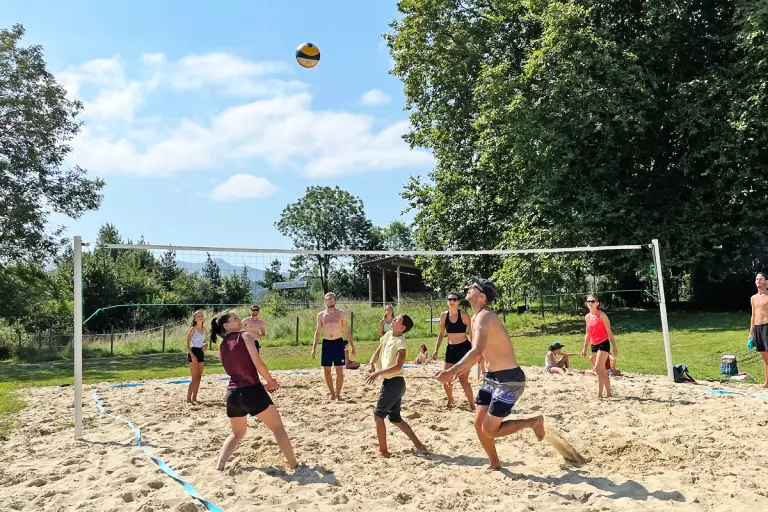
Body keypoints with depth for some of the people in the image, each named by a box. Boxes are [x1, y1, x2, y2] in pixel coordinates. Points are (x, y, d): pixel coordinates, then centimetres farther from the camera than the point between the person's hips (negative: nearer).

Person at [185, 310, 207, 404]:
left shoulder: (204, 329, 10)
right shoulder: (192, 329, -9)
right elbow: (187, 344, -11)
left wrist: (205, 346, 1)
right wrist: (192, 355, -22)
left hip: (201, 353, 7)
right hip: (194, 352, -7)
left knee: (199, 377, 9)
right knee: (194, 378, -9)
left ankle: (194, 398, 16)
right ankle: (189, 399, -3)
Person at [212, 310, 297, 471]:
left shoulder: (222, 347, 15)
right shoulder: (244, 336, -5)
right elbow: (258, 363, -12)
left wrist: (263, 385, 22)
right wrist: (271, 381, 4)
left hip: (232, 393, 6)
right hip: (250, 391, -6)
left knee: (237, 433, 26)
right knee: (278, 427, 8)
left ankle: (219, 466, 13)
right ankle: (294, 464, 10)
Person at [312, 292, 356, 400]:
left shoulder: (341, 314, 1)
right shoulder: (321, 315, 5)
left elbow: (347, 331, 5)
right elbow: (317, 332, 8)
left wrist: (352, 346, 1)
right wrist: (314, 348, 2)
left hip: (338, 343, -2)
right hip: (326, 343, 2)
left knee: (339, 371, -2)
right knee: (327, 371, 5)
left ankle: (338, 394, 8)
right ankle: (332, 394, 18)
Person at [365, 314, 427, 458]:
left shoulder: (401, 343, -18)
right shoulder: (388, 335, 7)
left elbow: (397, 366, -25)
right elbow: (377, 353, 9)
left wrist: (378, 373, -28)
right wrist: (371, 364, -10)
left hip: (394, 383, -9)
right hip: (391, 382, 9)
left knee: (378, 415, -1)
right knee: (395, 418, 16)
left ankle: (383, 451, 10)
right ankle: (418, 445, 22)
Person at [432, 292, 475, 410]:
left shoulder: (464, 315, -10)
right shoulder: (443, 315, 2)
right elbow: (441, 334, 13)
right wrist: (436, 350, 10)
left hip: (464, 348, -5)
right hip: (450, 349, 5)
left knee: (463, 379, -7)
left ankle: (472, 405, 8)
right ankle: (450, 400, 33)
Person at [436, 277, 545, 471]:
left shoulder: (484, 316, -21)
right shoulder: (476, 318, 10)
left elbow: (476, 352, -36)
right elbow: (478, 353, 21)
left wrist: (451, 371, -36)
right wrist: (458, 371, 13)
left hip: (509, 380, -9)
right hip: (492, 378, 9)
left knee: (489, 430, -5)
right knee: (479, 423, 10)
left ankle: (533, 422, 14)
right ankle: (494, 463, 29)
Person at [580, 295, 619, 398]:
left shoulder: (602, 315, -11)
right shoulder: (587, 317, 8)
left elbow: (609, 332, -10)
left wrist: (614, 347, -11)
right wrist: (585, 348, 16)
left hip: (603, 344, -7)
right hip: (594, 345, 7)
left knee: (598, 368, -16)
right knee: (602, 371, 12)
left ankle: (599, 393, -9)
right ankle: (608, 393, 20)